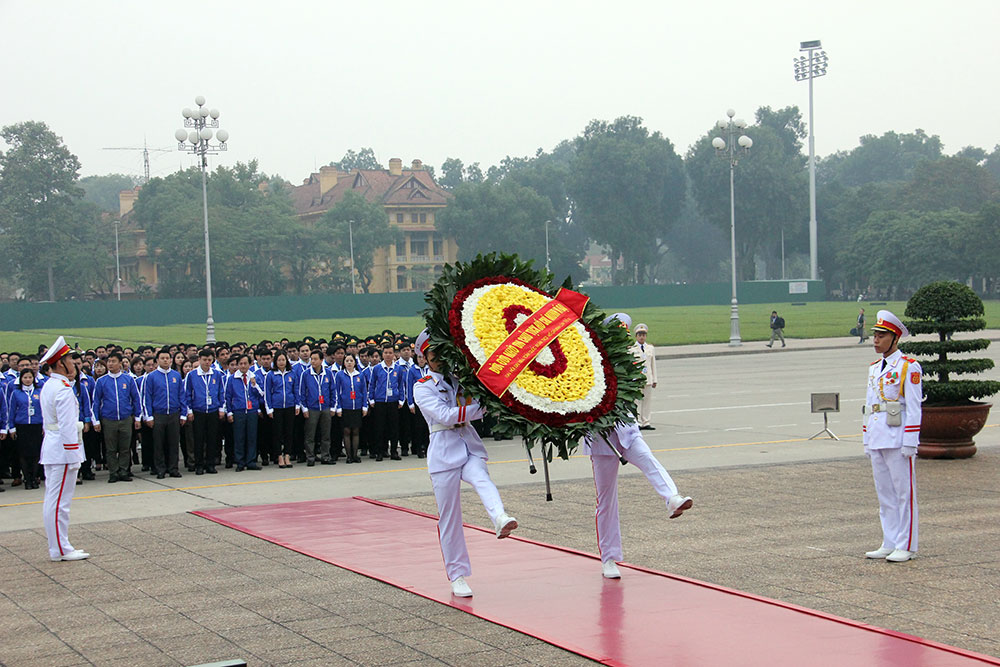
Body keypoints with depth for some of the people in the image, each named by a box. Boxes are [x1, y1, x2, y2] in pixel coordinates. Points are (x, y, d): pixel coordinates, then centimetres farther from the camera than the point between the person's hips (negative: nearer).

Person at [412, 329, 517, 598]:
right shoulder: (423, 387, 1)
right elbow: (446, 415, -14)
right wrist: (481, 407, -19)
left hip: (470, 446, 3)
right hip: (444, 451, -3)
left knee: (483, 480, -31)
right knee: (449, 517, 0)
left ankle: (501, 519, -60)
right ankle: (457, 576, 9)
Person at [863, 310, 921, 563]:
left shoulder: (909, 367, -7)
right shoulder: (874, 368, 15)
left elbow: (914, 408, -11)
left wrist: (910, 443, -15)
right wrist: (867, 440, 16)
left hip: (897, 437, -7)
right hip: (877, 437, 7)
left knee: (903, 492, -2)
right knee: (884, 492, 10)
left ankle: (906, 547, 3)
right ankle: (889, 544, 16)